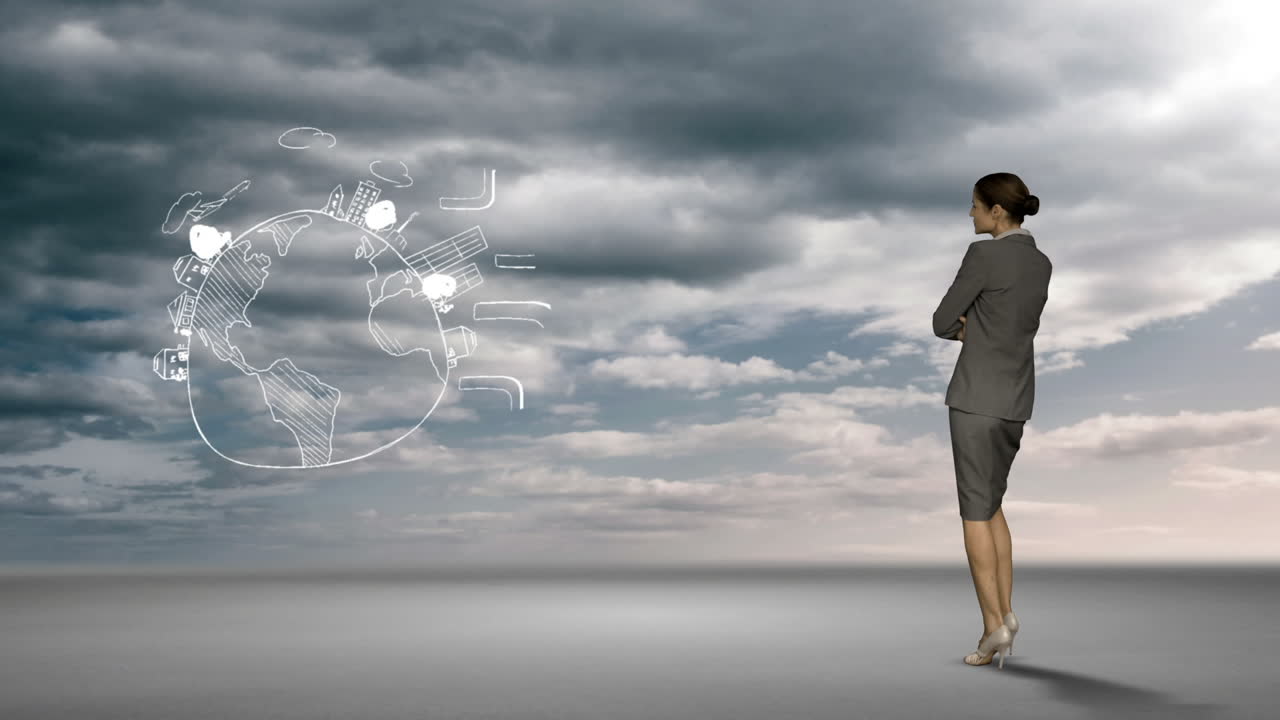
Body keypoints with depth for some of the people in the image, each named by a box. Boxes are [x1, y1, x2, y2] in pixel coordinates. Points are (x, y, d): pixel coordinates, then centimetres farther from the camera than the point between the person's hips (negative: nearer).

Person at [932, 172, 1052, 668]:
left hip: (977, 396, -7)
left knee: (974, 513, -1)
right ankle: (1004, 613, 11)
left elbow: (943, 323, -7)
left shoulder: (983, 254, -13)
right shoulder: (1042, 265, 12)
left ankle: (994, 625, -4)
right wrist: (971, 328, 3)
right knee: (990, 505, 18)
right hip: (1016, 399, 7)